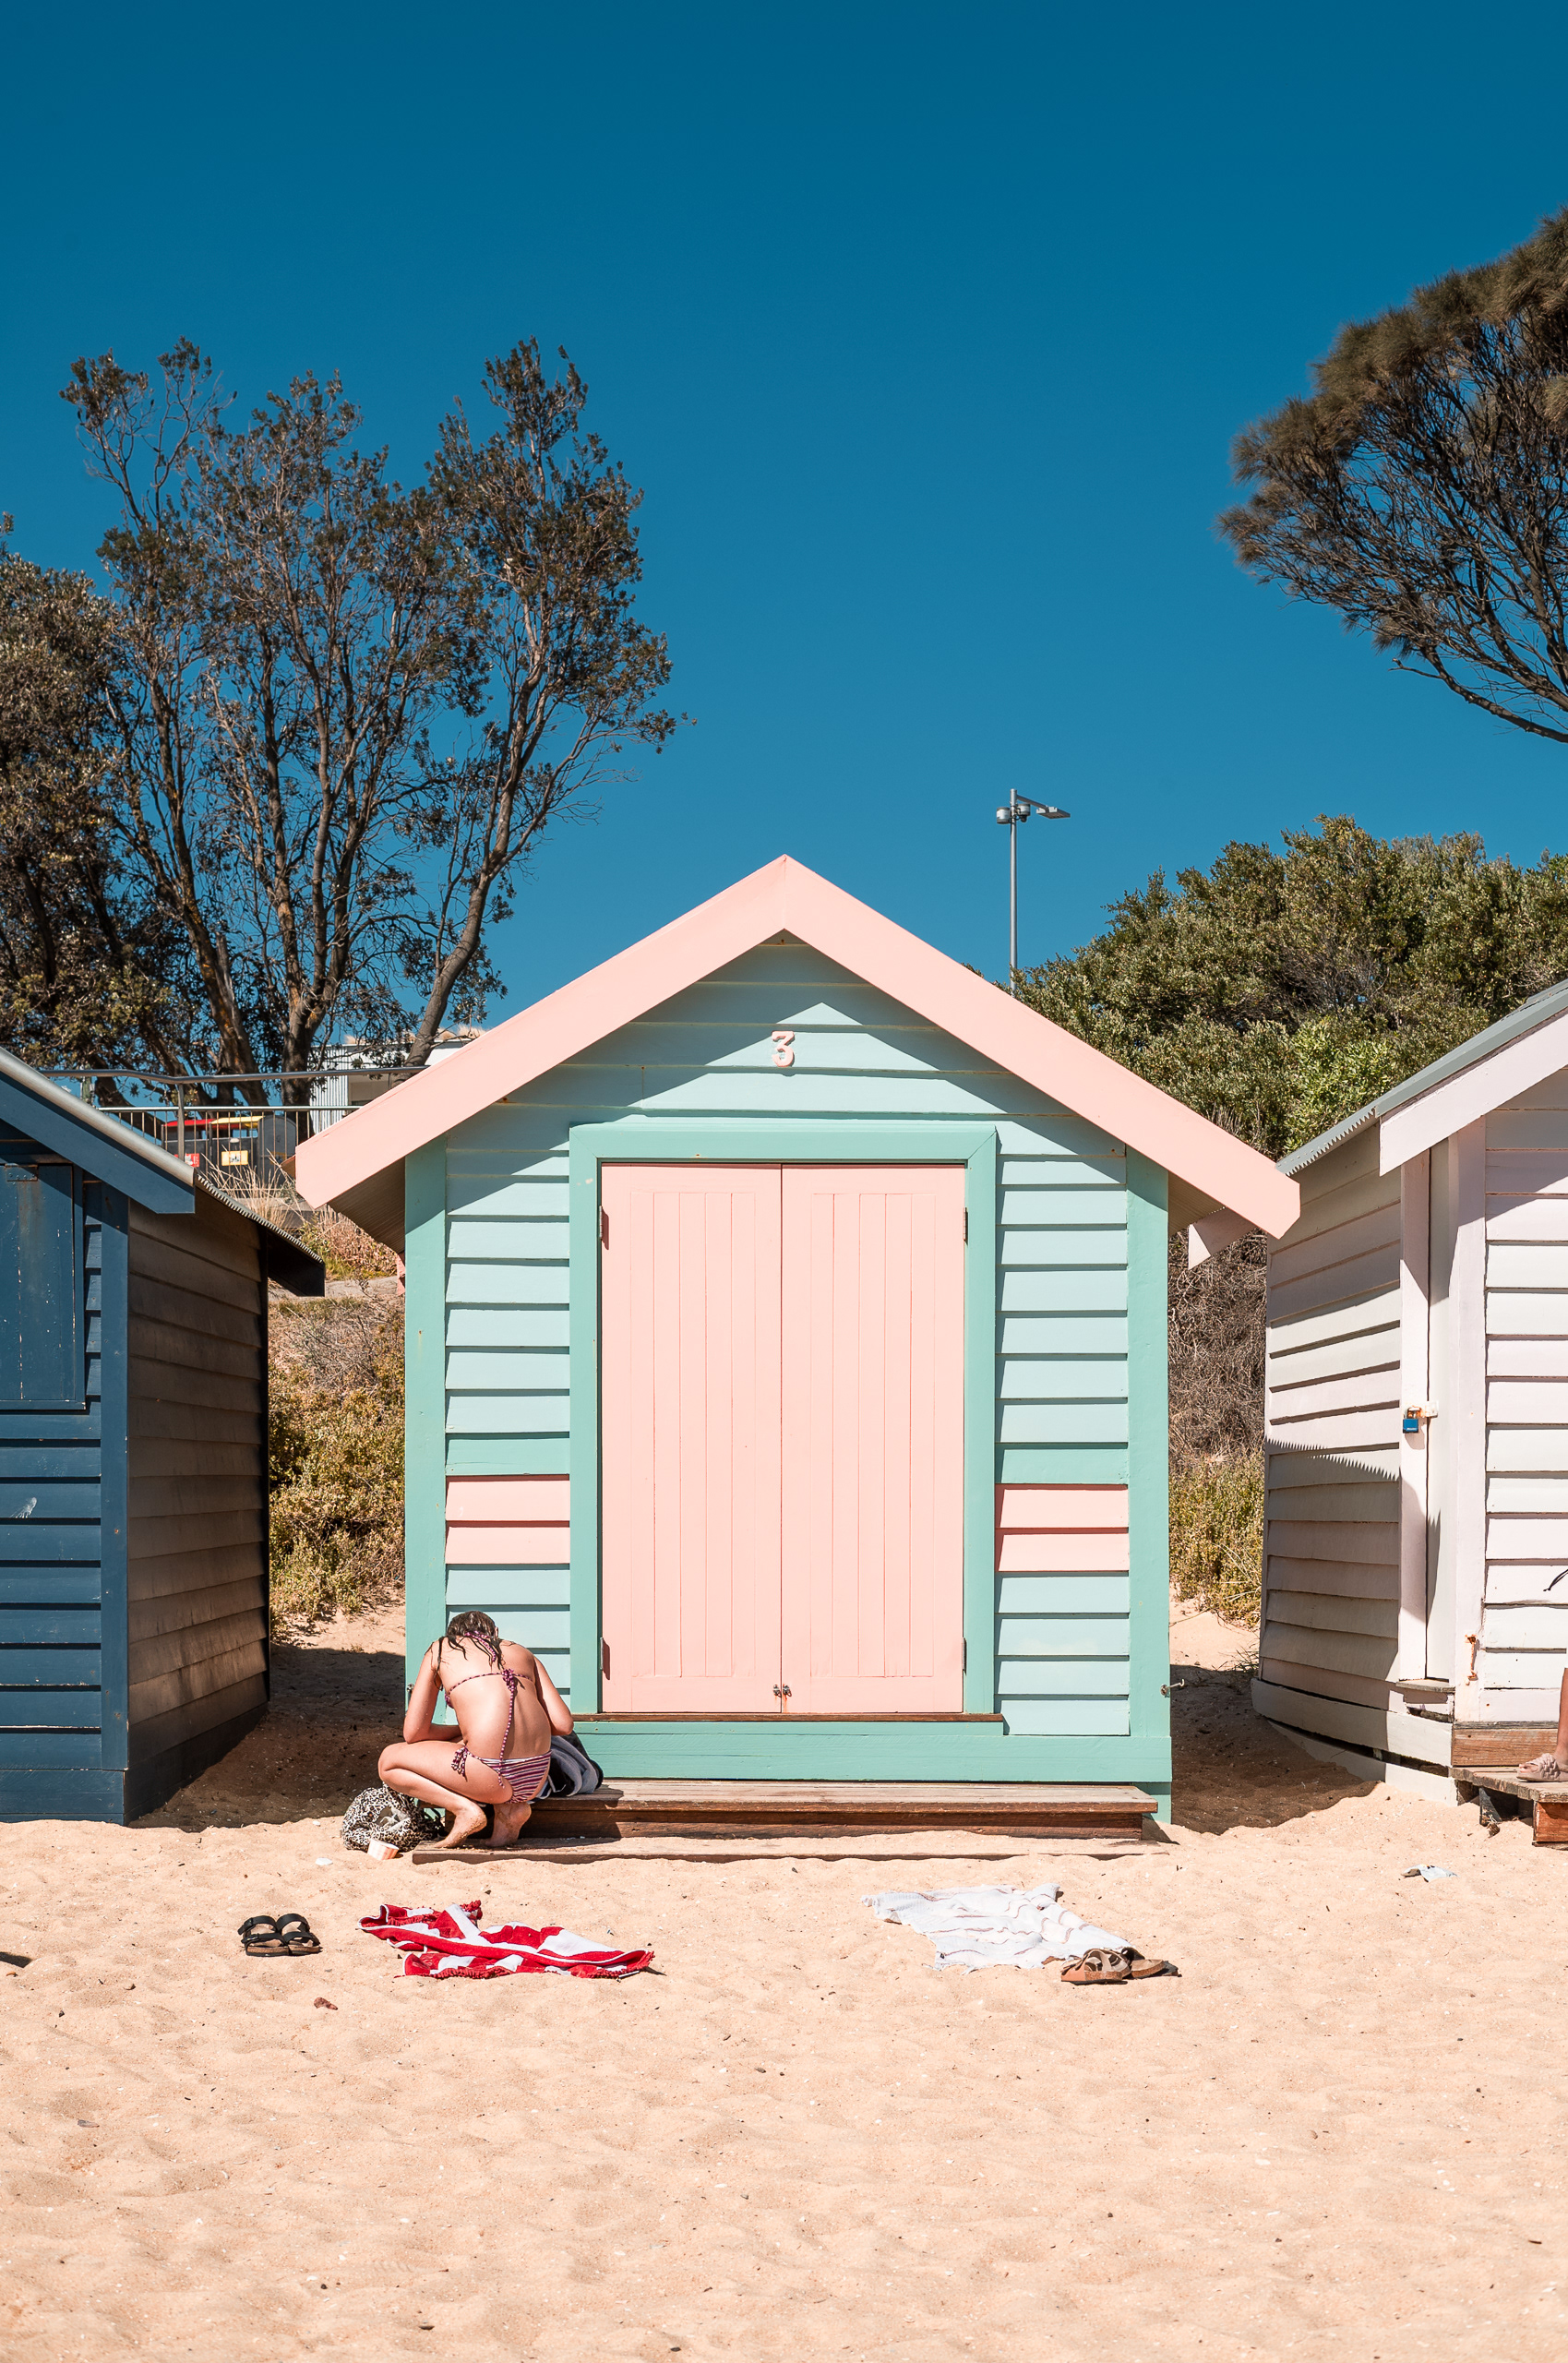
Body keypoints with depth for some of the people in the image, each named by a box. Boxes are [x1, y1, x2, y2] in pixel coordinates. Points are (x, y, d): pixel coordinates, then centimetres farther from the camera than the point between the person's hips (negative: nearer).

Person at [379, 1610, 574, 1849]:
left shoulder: (440, 1650, 15)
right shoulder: (521, 1652, 23)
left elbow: (413, 1732, 11)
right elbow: (563, 1724, 15)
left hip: (493, 1774, -5)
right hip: (538, 1774, 5)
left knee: (388, 1762, 17)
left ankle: (466, 1809, -3)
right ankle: (512, 1804, 9)